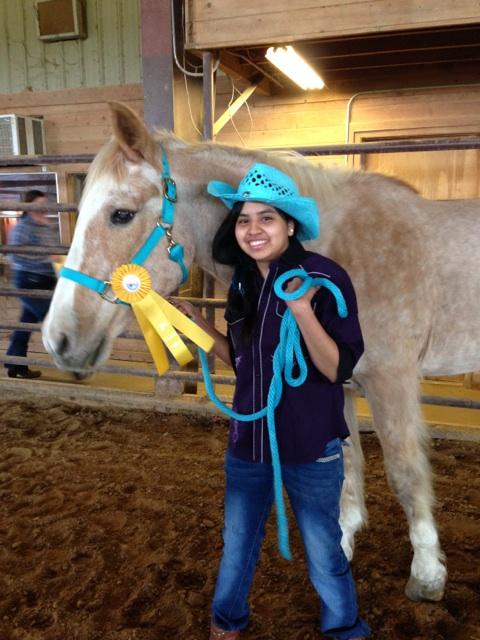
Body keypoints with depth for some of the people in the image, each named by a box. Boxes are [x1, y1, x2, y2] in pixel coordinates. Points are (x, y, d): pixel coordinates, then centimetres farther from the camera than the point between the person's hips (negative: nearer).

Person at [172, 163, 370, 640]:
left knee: (324, 555, 17)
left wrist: (302, 311, -34)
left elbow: (337, 369, -20)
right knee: (237, 542, 24)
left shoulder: (325, 277, -18)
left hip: (310, 447, -5)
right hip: (247, 441, 5)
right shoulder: (244, 283, 0)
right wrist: (195, 320, -2)